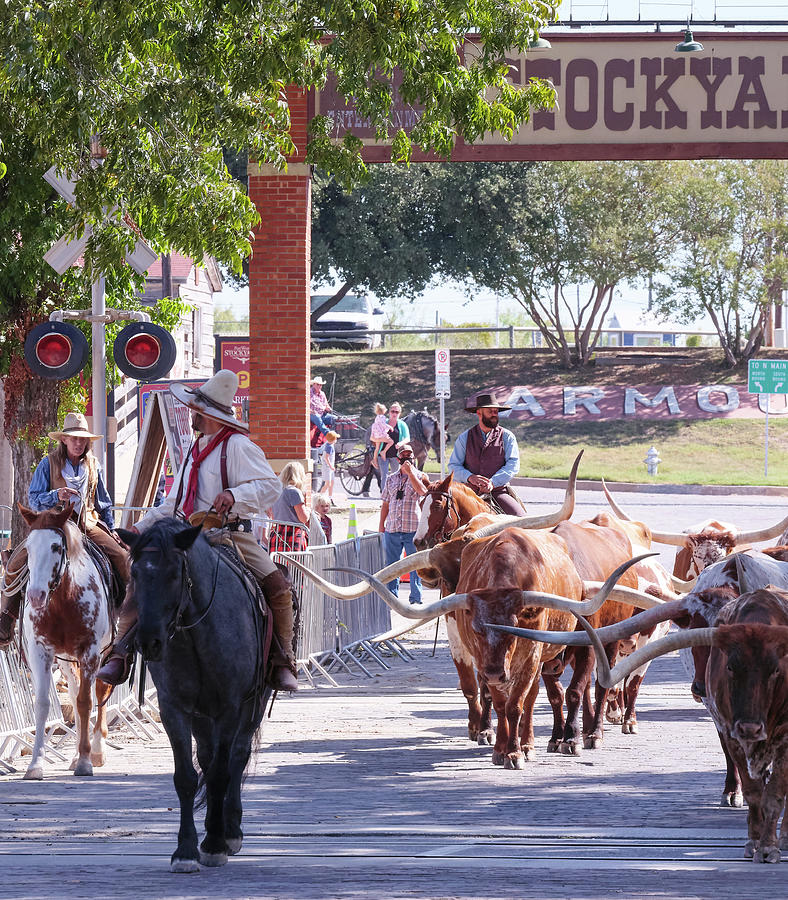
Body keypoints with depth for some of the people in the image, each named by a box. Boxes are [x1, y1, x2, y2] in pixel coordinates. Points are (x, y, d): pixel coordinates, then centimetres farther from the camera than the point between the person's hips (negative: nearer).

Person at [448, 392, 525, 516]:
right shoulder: (464, 438, 10)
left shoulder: (507, 437, 8)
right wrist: (470, 477, -15)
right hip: (470, 493, 0)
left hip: (499, 491, 0)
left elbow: (513, 464, -3)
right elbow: (453, 466, 6)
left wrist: (493, 482, -18)